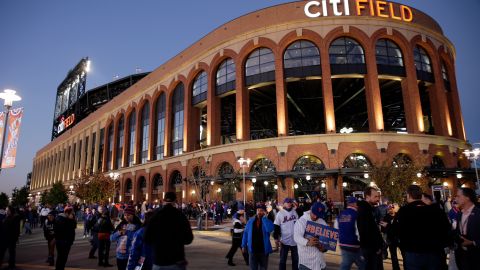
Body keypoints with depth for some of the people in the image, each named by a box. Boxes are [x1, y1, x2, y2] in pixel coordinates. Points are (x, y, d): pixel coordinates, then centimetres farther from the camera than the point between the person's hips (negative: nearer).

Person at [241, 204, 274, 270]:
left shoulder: (267, 221, -5)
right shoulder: (251, 221, 1)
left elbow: (270, 229, -27)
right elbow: (246, 233, 5)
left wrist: (264, 217, -22)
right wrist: (244, 245, 2)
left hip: (264, 250, -1)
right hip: (253, 249, 1)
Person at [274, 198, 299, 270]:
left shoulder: (295, 212, 2)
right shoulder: (280, 213, -5)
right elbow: (276, 226, -6)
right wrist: (276, 238, -11)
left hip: (295, 240, 3)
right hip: (284, 241, -2)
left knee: (296, 259, 15)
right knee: (283, 260, 8)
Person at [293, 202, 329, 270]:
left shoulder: (322, 222, 7)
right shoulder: (301, 221, -10)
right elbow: (297, 237, -22)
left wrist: (325, 247, -15)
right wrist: (307, 242, -39)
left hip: (320, 258, 5)